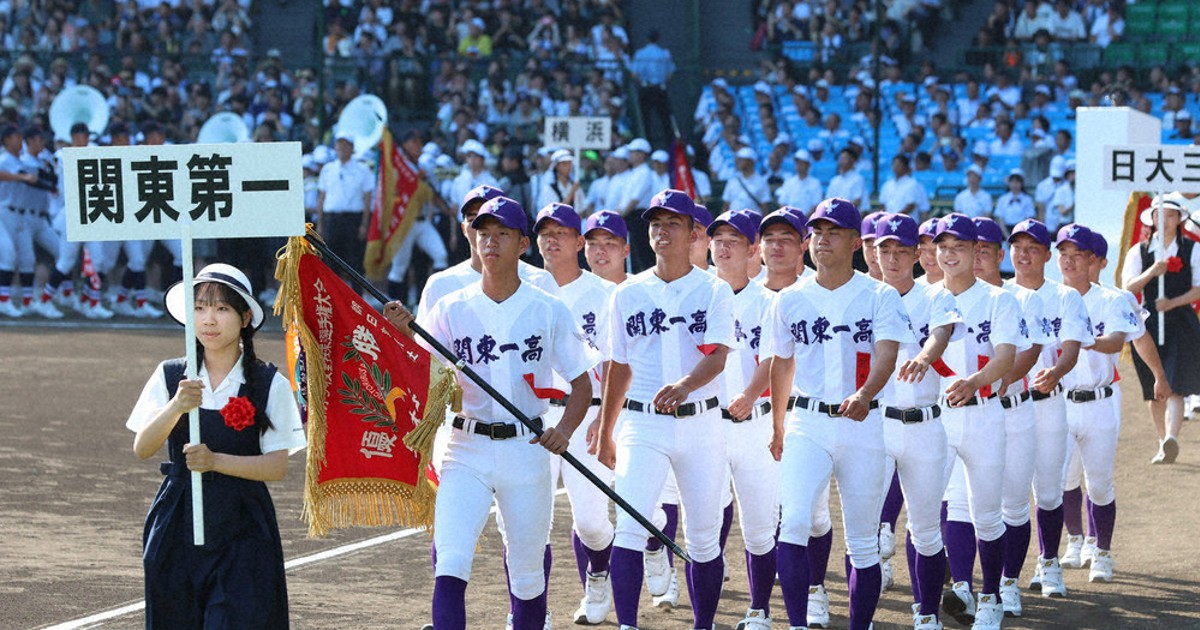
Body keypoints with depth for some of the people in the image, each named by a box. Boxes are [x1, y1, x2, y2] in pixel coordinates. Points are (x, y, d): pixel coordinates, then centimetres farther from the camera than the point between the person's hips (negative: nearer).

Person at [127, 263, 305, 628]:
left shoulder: (269, 384, -2)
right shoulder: (170, 376, 3)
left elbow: (278, 466, -7)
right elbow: (142, 448, -7)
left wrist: (216, 461, -20)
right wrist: (176, 407, -24)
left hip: (242, 529, -2)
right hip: (178, 525, 2)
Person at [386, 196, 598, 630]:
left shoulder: (549, 312, 2)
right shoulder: (451, 310, 4)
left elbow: (582, 383, 5)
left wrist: (565, 428, -14)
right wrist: (404, 331, -21)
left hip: (526, 451, 0)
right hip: (467, 450, 0)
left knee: (528, 573, 9)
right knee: (450, 565, -15)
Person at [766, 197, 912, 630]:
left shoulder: (879, 297, -1)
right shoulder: (791, 300, 8)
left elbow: (887, 354, -16)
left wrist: (864, 395, -36)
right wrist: (778, 428, 24)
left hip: (862, 425, -1)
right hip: (807, 424, 1)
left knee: (863, 542, 5)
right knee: (793, 523, -19)